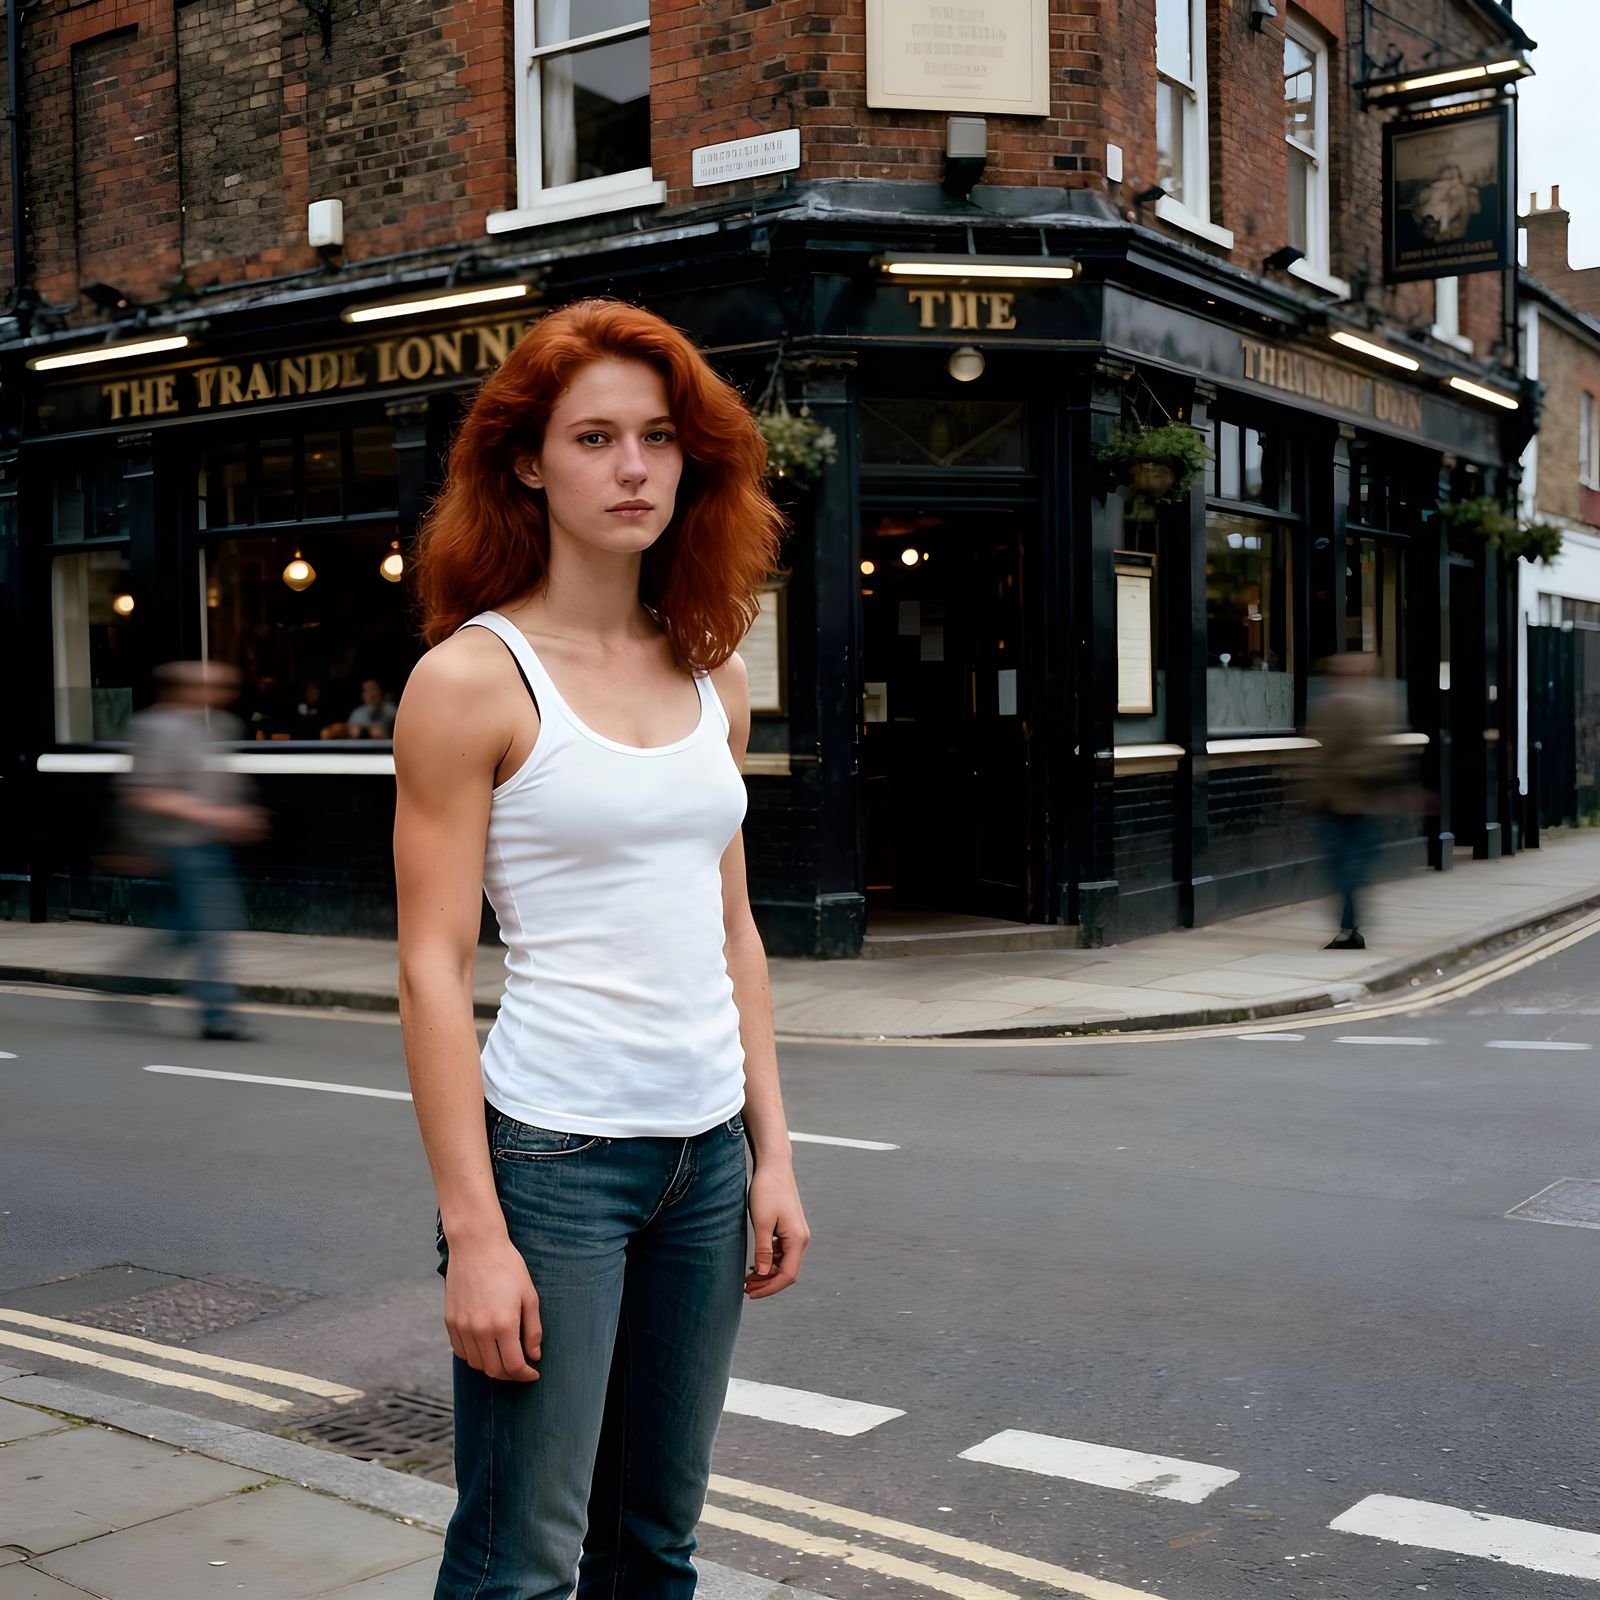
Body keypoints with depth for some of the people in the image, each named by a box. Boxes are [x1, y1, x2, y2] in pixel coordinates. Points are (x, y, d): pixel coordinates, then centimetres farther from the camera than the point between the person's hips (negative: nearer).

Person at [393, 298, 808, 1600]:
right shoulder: (475, 677, -8)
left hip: (706, 1152, 6)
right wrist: (473, 1231, -15)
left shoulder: (711, 681, 9)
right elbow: (434, 967, -11)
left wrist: (773, 1153, 9)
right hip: (551, 1152, -6)